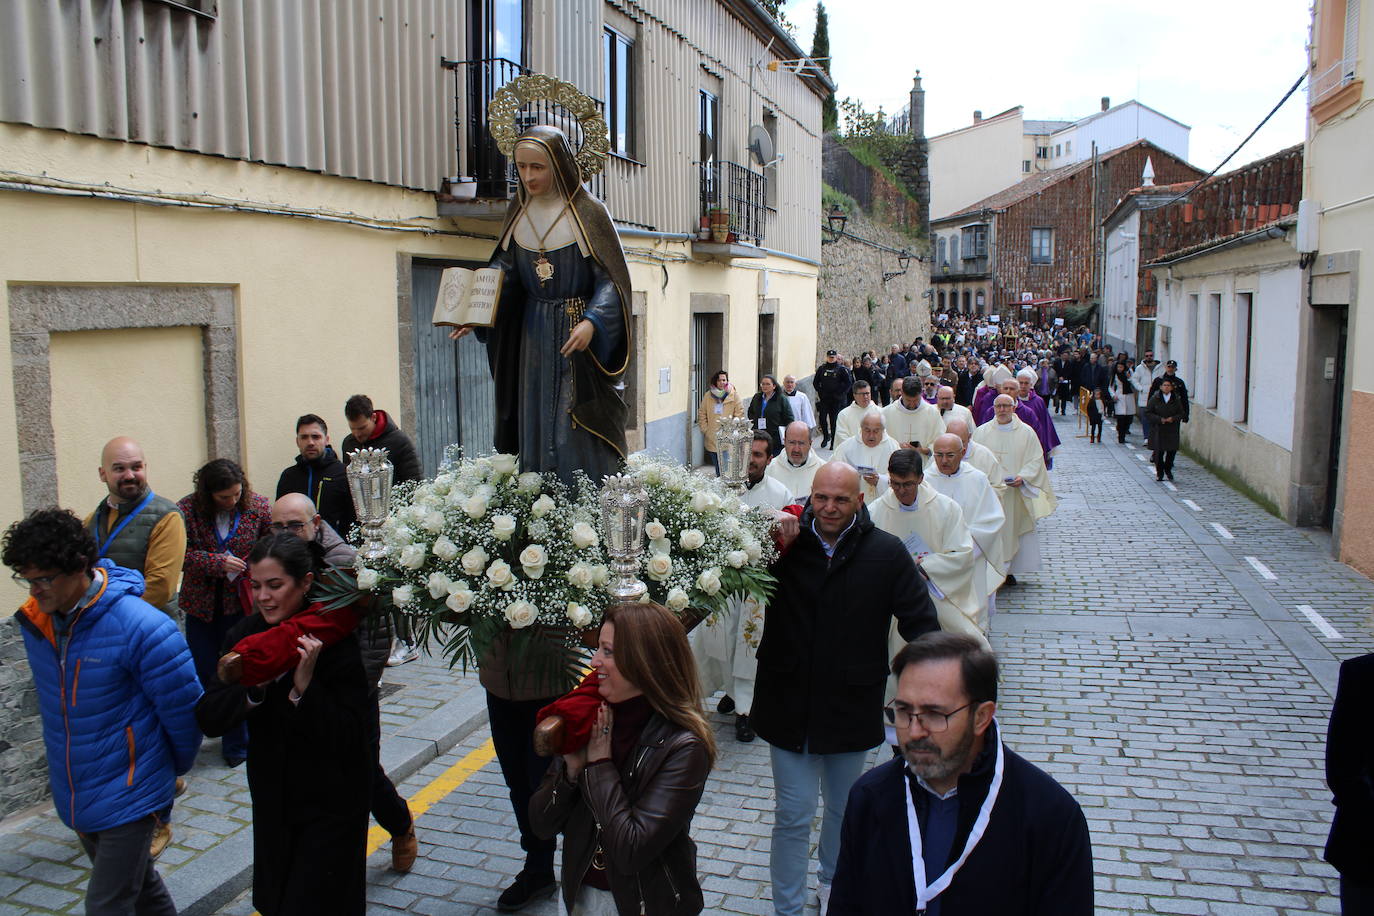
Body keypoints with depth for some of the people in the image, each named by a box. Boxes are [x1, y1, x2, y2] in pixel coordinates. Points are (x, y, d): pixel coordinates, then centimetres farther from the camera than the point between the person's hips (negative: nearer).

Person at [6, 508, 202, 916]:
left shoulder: (140, 627, -25)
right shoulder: (34, 621, -4)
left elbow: (184, 710, -15)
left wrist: (176, 767, 0)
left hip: (128, 797, -6)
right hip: (74, 796, 6)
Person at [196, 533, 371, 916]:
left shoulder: (332, 639, -20)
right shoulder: (245, 636, -4)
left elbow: (349, 737, -22)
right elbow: (208, 720, -8)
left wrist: (305, 687, -33)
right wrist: (255, 688, -24)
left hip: (329, 805, -6)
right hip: (272, 802, 6)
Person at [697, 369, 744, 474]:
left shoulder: (734, 395, -3)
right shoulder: (708, 395, 5)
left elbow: (739, 414, -4)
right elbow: (702, 414, 10)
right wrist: (705, 429, 2)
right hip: (712, 439, 3)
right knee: (718, 470, 11)